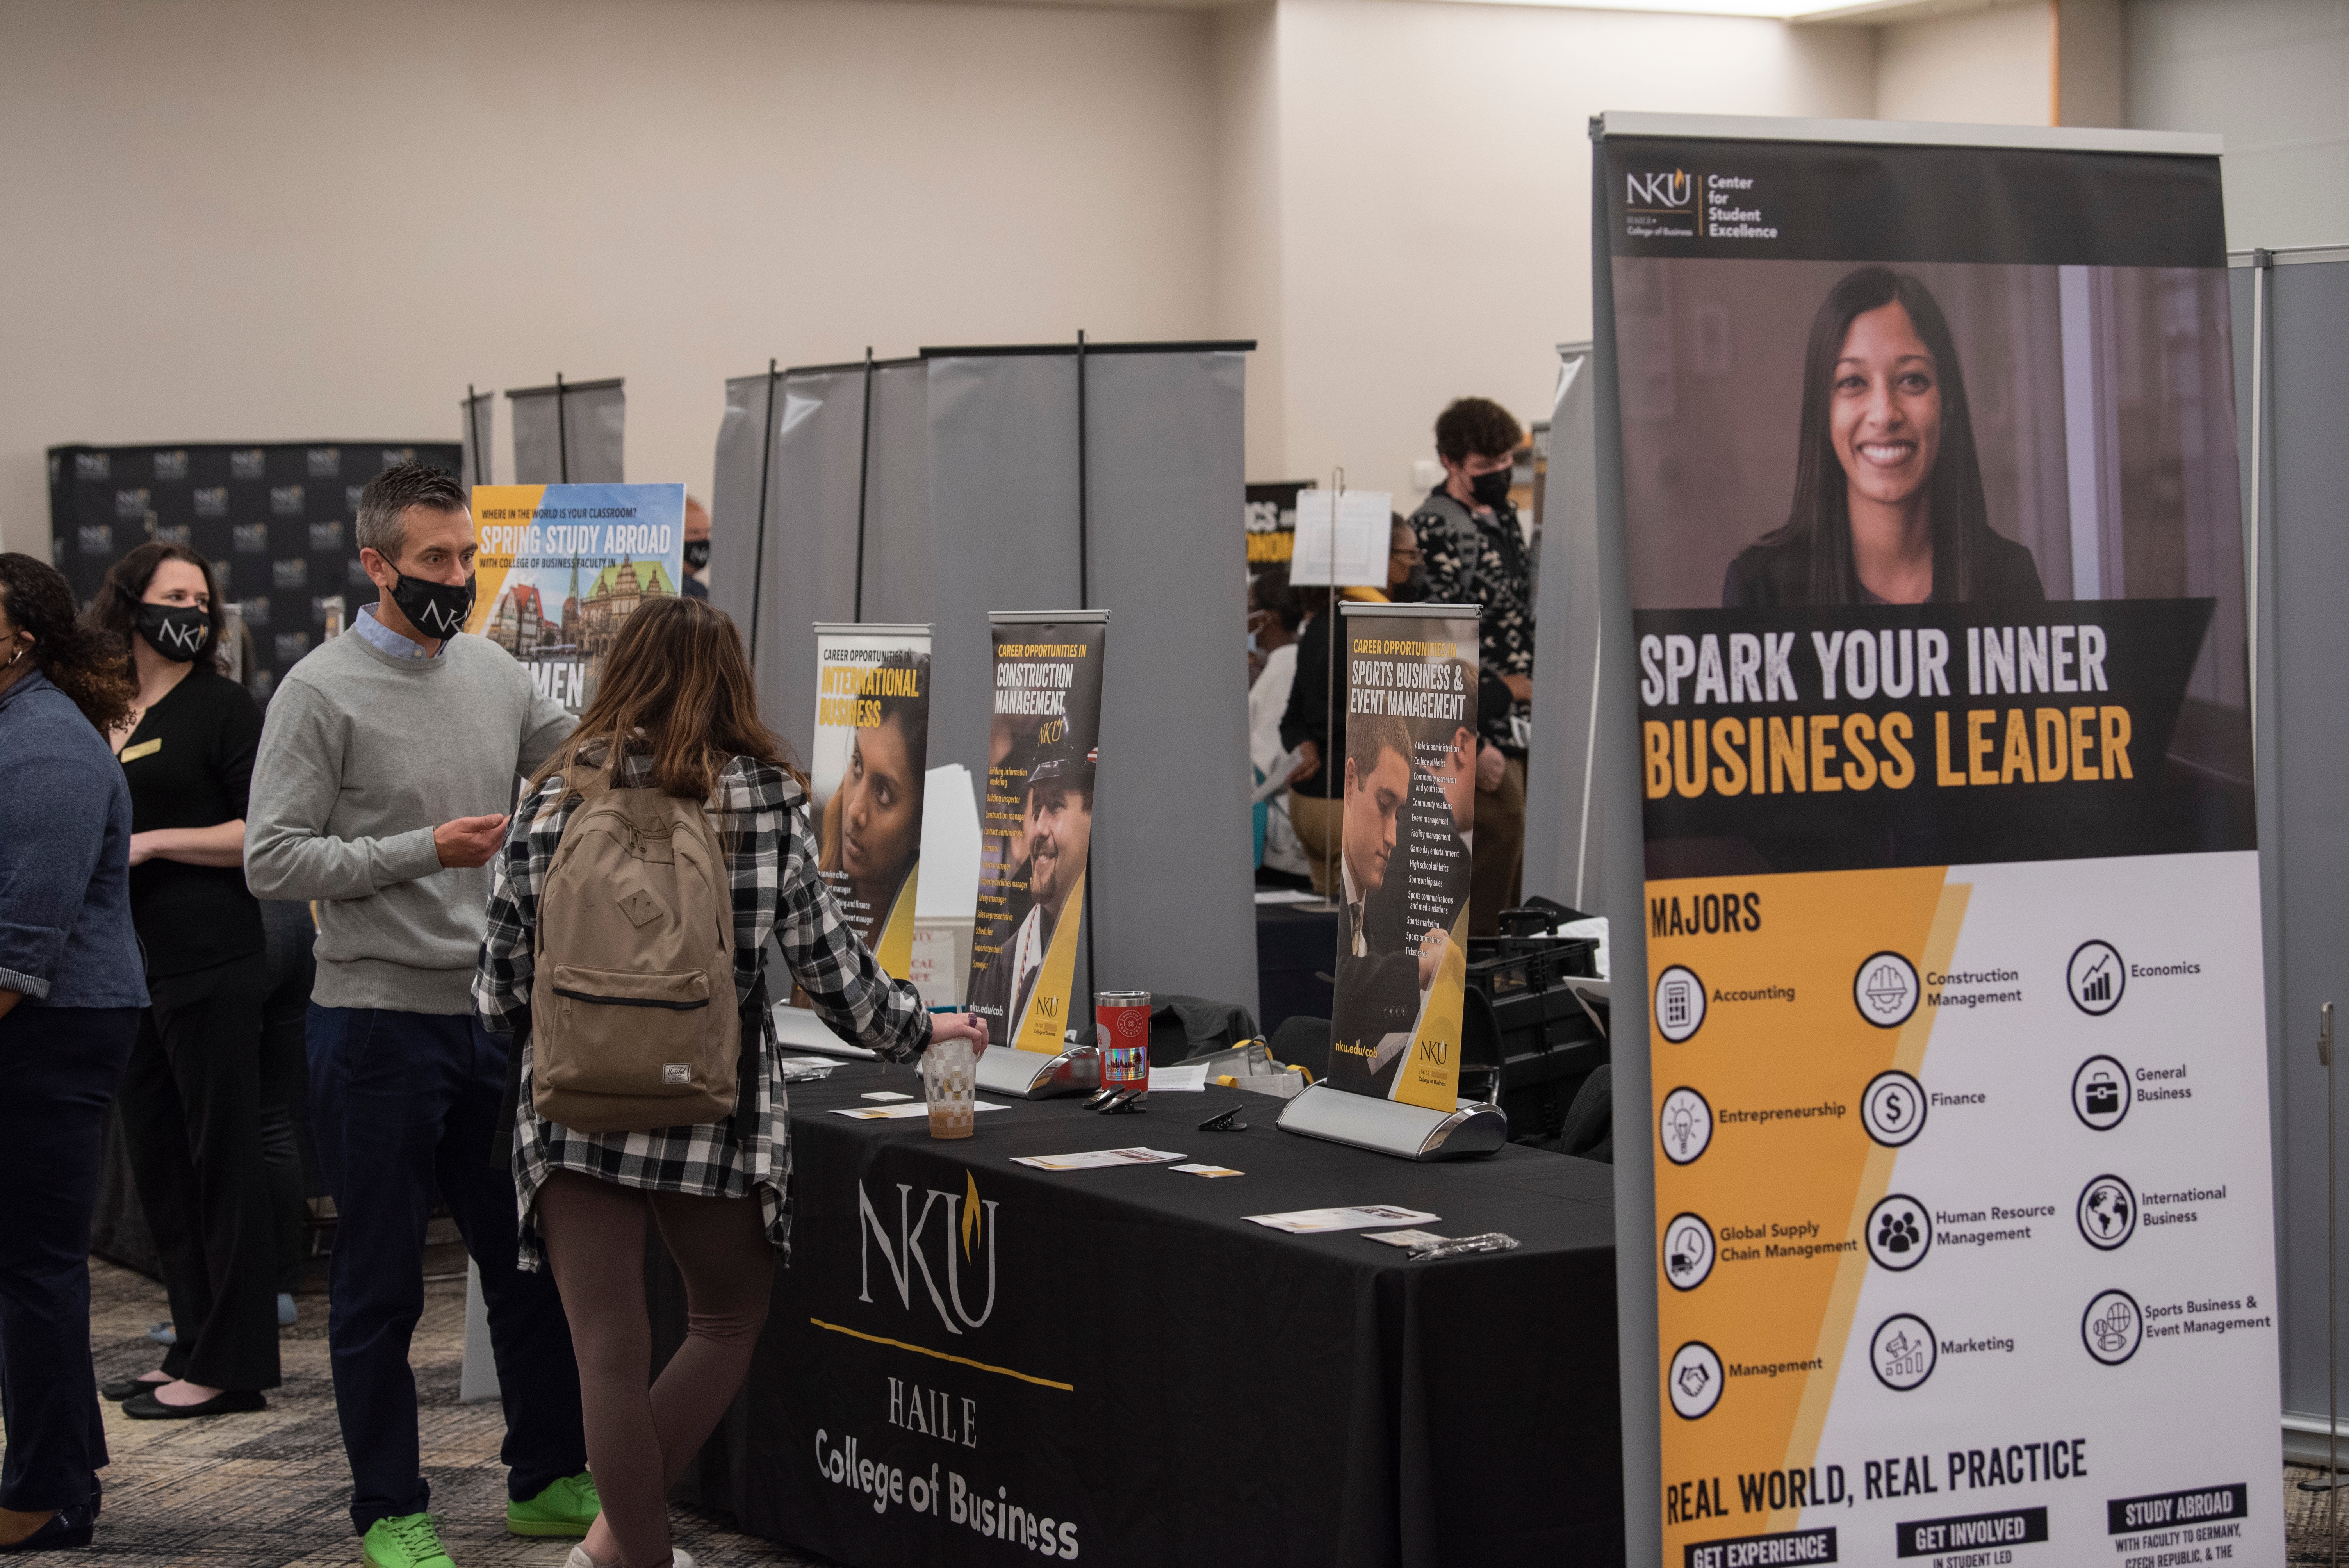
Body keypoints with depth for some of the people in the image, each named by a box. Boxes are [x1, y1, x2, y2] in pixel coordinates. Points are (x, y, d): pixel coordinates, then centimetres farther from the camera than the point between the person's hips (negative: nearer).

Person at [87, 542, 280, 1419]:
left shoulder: (220, 707, -3)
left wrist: (154, 842, -13)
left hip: (211, 964, -7)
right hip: (128, 967, 7)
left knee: (222, 1159, -4)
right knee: (156, 1162, 10)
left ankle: (229, 1366, -2)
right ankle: (194, 1347, 19)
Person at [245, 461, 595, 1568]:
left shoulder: (494, 673, 8)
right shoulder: (321, 694, -10)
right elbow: (272, 861, -15)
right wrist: (425, 851, -20)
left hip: (494, 1016, 6)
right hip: (379, 1026, -6)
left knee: (535, 1259, 13)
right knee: (380, 1287, 4)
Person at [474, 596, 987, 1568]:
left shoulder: (557, 792, -1)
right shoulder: (765, 798, -3)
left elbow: (503, 976, 0)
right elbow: (824, 957, 0)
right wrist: (914, 1030, 17)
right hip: (709, 1103, -1)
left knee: (609, 1351, 6)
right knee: (729, 1321, 20)